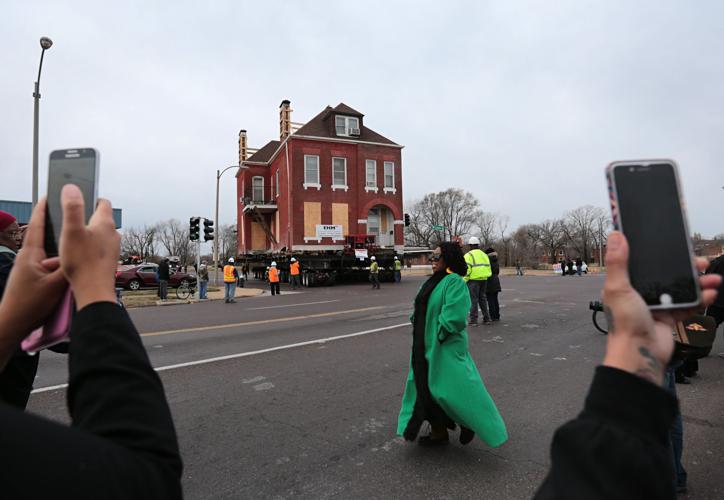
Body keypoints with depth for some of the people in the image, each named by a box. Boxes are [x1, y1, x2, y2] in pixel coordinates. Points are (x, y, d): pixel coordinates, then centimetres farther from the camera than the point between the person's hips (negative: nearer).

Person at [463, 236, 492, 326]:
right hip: (484, 279, 7)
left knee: (473, 299, -2)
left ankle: (473, 320, -2)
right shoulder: (483, 254, 17)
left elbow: (467, 269, -14)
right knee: (482, 298, 15)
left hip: (474, 279, -7)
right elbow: (488, 267, 14)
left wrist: (464, 280, -9)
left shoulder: (468, 255, -6)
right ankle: (486, 319, 18)